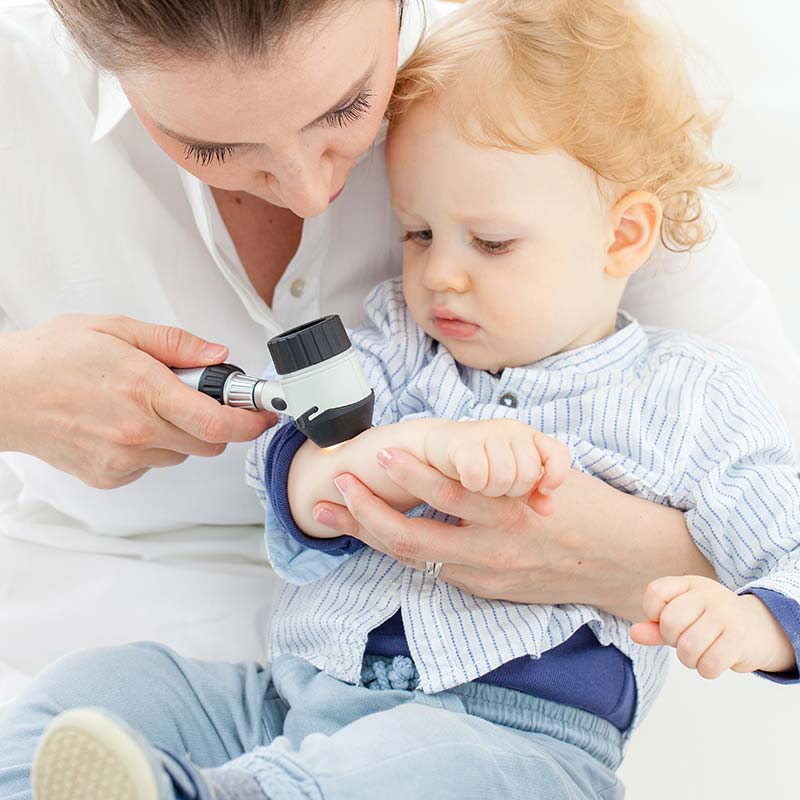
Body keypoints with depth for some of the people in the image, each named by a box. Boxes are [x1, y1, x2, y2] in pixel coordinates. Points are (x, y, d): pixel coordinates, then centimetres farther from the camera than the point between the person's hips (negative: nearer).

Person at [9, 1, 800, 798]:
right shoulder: (397, 338, 15)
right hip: (298, 691, 5)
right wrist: (421, 449, -20)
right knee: (93, 688, -11)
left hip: (516, 727, -5)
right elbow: (298, 493, 2)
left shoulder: (692, 401, 5)